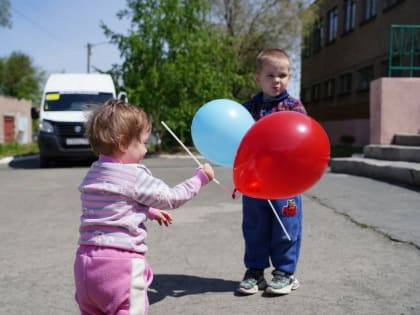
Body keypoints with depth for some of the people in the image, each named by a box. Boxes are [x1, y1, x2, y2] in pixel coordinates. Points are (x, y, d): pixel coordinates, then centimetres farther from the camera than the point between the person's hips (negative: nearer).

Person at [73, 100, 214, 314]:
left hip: (86, 260, 8)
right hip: (120, 261, -8)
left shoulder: (92, 174, 11)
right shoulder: (135, 176, -13)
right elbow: (171, 198, -2)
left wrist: (149, 211, 32)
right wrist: (200, 178, 11)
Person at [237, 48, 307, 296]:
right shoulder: (248, 108, 7)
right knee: (255, 228, 11)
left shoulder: (294, 107, 0)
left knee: (286, 227, 5)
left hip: (285, 180, -2)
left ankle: (285, 272, 20)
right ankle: (254, 271, 24)